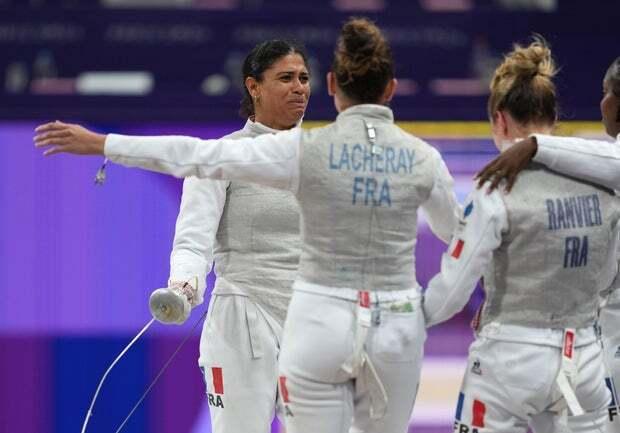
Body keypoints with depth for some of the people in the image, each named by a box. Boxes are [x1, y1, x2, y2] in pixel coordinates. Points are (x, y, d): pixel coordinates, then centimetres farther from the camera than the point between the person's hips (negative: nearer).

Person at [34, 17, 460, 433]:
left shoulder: (305, 149, -9)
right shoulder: (422, 157, -2)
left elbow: (199, 156, -9)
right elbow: (459, 234, 16)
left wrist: (100, 144, -4)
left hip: (320, 323, -2)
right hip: (395, 327, 2)